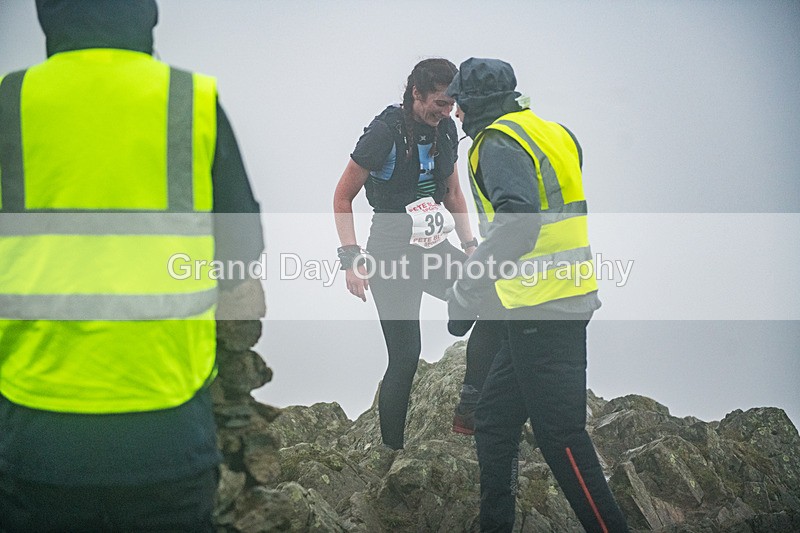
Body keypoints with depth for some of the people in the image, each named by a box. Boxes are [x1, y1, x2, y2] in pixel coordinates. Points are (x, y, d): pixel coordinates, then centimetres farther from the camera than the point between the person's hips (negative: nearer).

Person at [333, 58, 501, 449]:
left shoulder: (445, 130, 6)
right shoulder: (386, 131, -14)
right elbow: (343, 197, -9)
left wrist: (469, 245, 14)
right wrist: (351, 258, -17)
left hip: (433, 249, 7)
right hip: (392, 256, -7)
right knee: (405, 356, -8)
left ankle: (469, 412, -3)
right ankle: (391, 449, 7)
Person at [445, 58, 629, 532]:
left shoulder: (499, 141, -12)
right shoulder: (551, 132, 17)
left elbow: (519, 221, -28)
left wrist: (468, 288, -25)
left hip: (543, 311, -10)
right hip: (567, 301, 10)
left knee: (561, 436, -7)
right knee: (494, 421, 17)